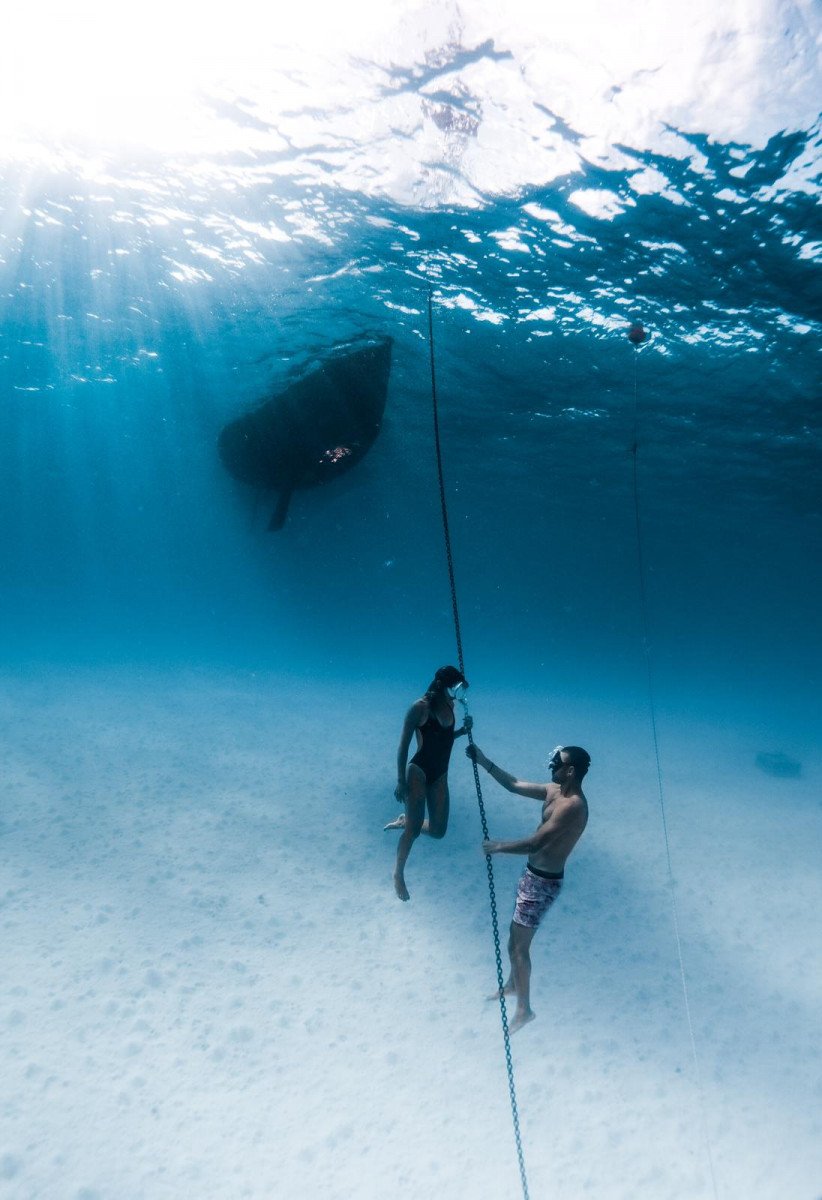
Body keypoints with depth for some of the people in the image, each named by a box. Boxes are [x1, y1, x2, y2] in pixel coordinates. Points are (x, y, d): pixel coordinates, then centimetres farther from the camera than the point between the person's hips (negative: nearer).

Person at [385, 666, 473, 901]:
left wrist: (463, 730, 0)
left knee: (438, 830, 8)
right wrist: (401, 781, -15)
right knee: (415, 828, -3)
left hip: (440, 775, 7)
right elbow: (404, 745, -13)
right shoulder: (420, 707, -17)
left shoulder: (449, 705, 3)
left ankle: (404, 821, 35)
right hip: (418, 771, -7)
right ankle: (398, 873, 20)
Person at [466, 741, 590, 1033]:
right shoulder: (554, 791, 0)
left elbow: (534, 843, -32)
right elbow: (515, 785, 9)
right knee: (515, 935, 25)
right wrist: (484, 762, 3)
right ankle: (512, 984, 46)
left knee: (519, 945, 3)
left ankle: (524, 1009, 21)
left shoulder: (572, 805, -29)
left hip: (543, 882, -9)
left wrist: (498, 847, -21)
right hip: (532, 874, 9)